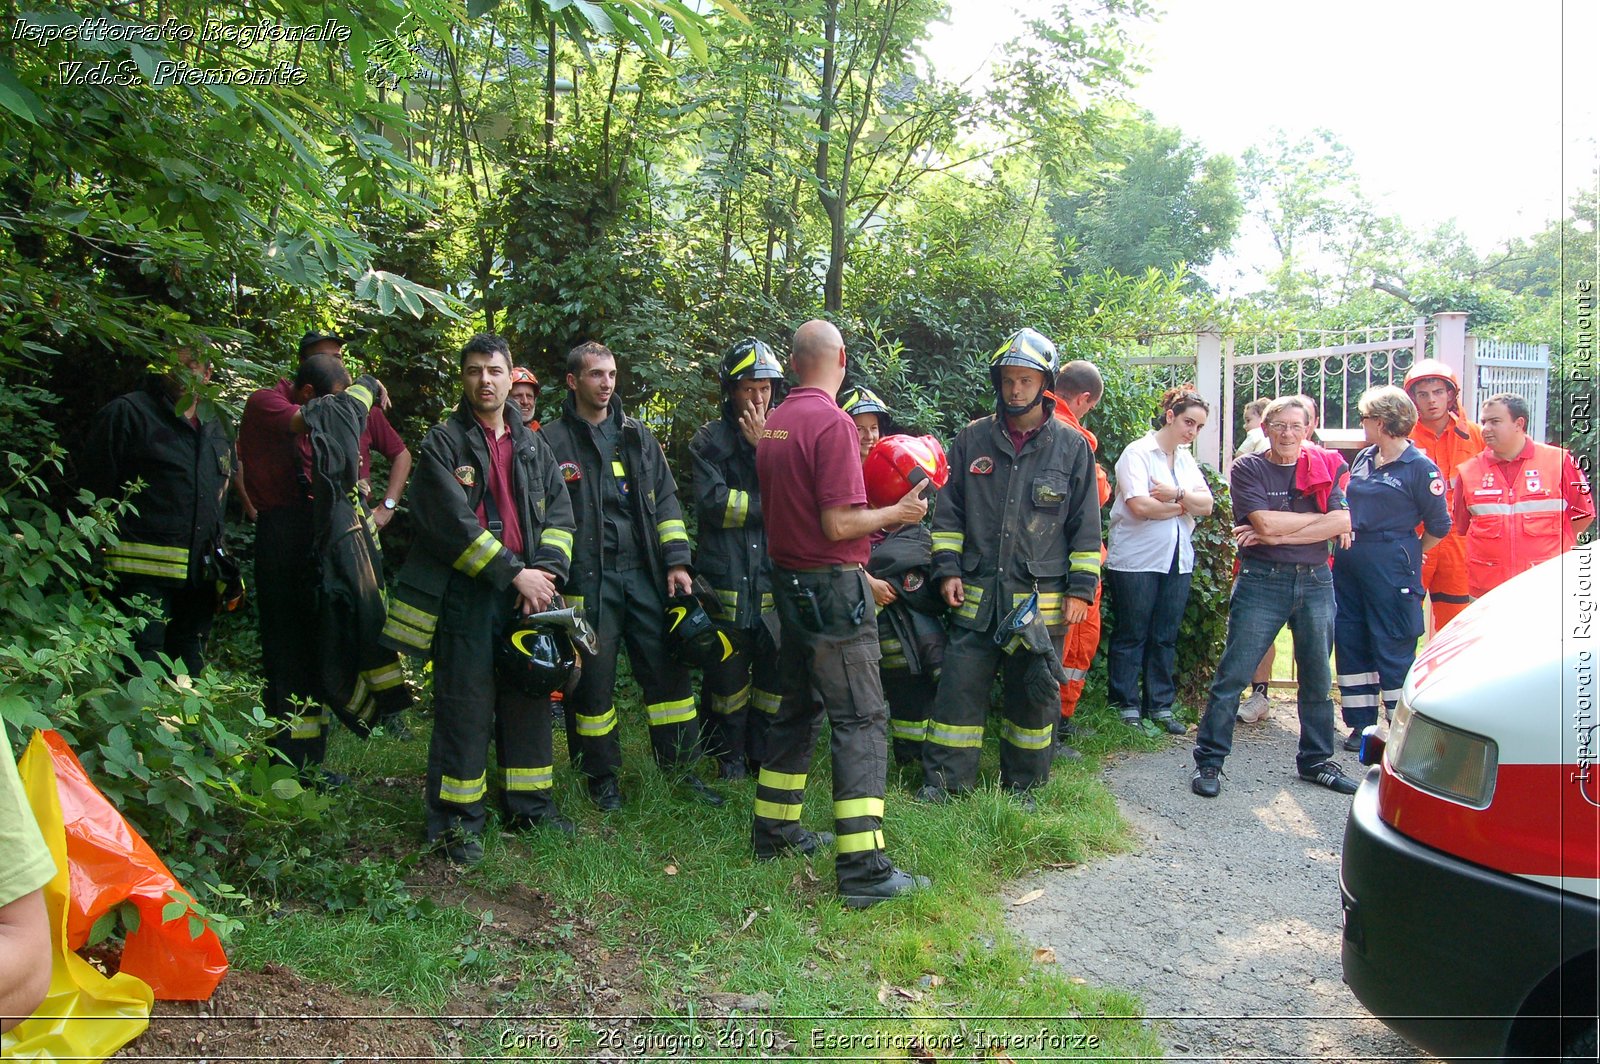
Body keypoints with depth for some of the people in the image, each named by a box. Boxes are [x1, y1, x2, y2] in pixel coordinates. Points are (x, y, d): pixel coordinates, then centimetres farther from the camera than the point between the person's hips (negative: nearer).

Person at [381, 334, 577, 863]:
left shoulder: (532, 444, 15)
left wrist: (546, 573, -7)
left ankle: (530, 805, 25)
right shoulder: (444, 442, -1)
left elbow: (560, 512, 9)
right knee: (466, 709, -1)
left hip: (528, 591, 5)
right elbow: (452, 523, -12)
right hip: (466, 596, -5)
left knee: (530, 700, 12)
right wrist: (513, 572, -13)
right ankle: (457, 819, 11)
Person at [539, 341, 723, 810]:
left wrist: (677, 561, 6)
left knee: (669, 668, 3)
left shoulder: (637, 435, 14)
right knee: (593, 678, 4)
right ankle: (602, 775, 20)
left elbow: (665, 499, 14)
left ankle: (681, 769, 16)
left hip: (644, 574, 4)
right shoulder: (552, 441, 1)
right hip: (588, 579, -4)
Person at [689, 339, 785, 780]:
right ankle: (729, 757, 20)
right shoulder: (709, 440, 3)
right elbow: (712, 503, -10)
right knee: (728, 673, 6)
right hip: (726, 577, -2)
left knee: (775, 669, 6)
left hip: (776, 576, 2)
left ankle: (765, 755, 21)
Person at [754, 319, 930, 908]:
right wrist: (899, 513, -4)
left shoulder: (774, 424, 9)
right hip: (834, 587, -9)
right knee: (861, 722, -6)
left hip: (789, 583, 9)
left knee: (797, 709, 19)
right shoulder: (833, 423, -16)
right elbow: (839, 525, -20)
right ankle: (864, 870, -7)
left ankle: (774, 831, 29)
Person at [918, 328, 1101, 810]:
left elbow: (1086, 526, 4)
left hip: (1043, 599, -1)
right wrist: (948, 568, 2)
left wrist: (1080, 588, 0)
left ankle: (1021, 785, 24)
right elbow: (948, 511, 11)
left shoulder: (1072, 446, 3)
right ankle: (944, 781, 13)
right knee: (959, 686, 2)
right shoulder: (972, 439, 6)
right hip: (976, 594, 1)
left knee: (1034, 694, 9)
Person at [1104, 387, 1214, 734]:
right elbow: (1140, 505, -18)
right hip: (1136, 560, -6)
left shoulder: (1186, 459, 15)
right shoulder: (1138, 453, -7)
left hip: (1178, 560, 6)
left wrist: (1177, 494, -15)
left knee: (1166, 636, 9)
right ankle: (1126, 705, 10)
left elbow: (1206, 504, 3)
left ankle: (1160, 705, 17)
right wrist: (1183, 506, -4)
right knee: (1131, 635, 1)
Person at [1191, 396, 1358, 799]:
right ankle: (1209, 761, 3)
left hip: (1316, 582, 4)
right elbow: (1265, 522, -14)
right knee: (1232, 675, -5)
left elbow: (1343, 523, -8)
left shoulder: (1322, 469, 8)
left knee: (1318, 678, 12)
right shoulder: (1247, 469, 0)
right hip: (1262, 581, -3)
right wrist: (1318, 518, -6)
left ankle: (1316, 760, 27)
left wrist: (1276, 535, -12)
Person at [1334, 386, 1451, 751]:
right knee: (1350, 641, 9)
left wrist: (1407, 556, 5)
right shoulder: (1364, 458, 10)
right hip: (1349, 562, 7)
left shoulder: (1420, 467, -9)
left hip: (1391, 567, -7)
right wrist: (1346, 545, 12)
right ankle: (1362, 724, 19)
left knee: (1393, 648, -3)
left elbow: (1438, 526, -5)